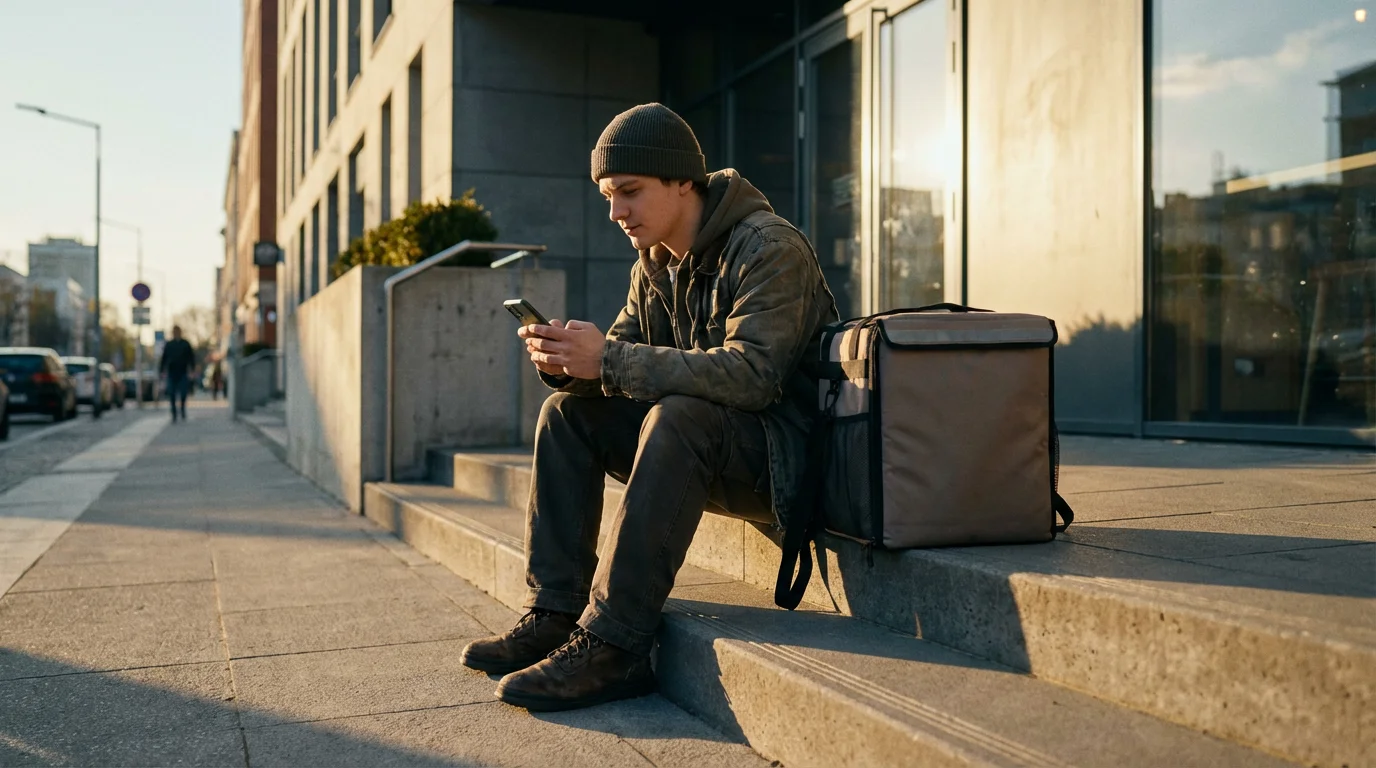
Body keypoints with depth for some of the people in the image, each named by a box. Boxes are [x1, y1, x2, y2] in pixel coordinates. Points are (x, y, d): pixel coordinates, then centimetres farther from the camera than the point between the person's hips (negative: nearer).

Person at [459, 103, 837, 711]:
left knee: (677, 417, -34)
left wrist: (609, 359, -33)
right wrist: (566, 361, -16)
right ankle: (553, 615, -7)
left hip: (786, 455, -8)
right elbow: (621, 363, 8)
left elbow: (751, 374, -30)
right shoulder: (655, 266, 9)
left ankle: (614, 645, -31)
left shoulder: (770, 249, -16)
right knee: (567, 413, -3)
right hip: (702, 450, 8)